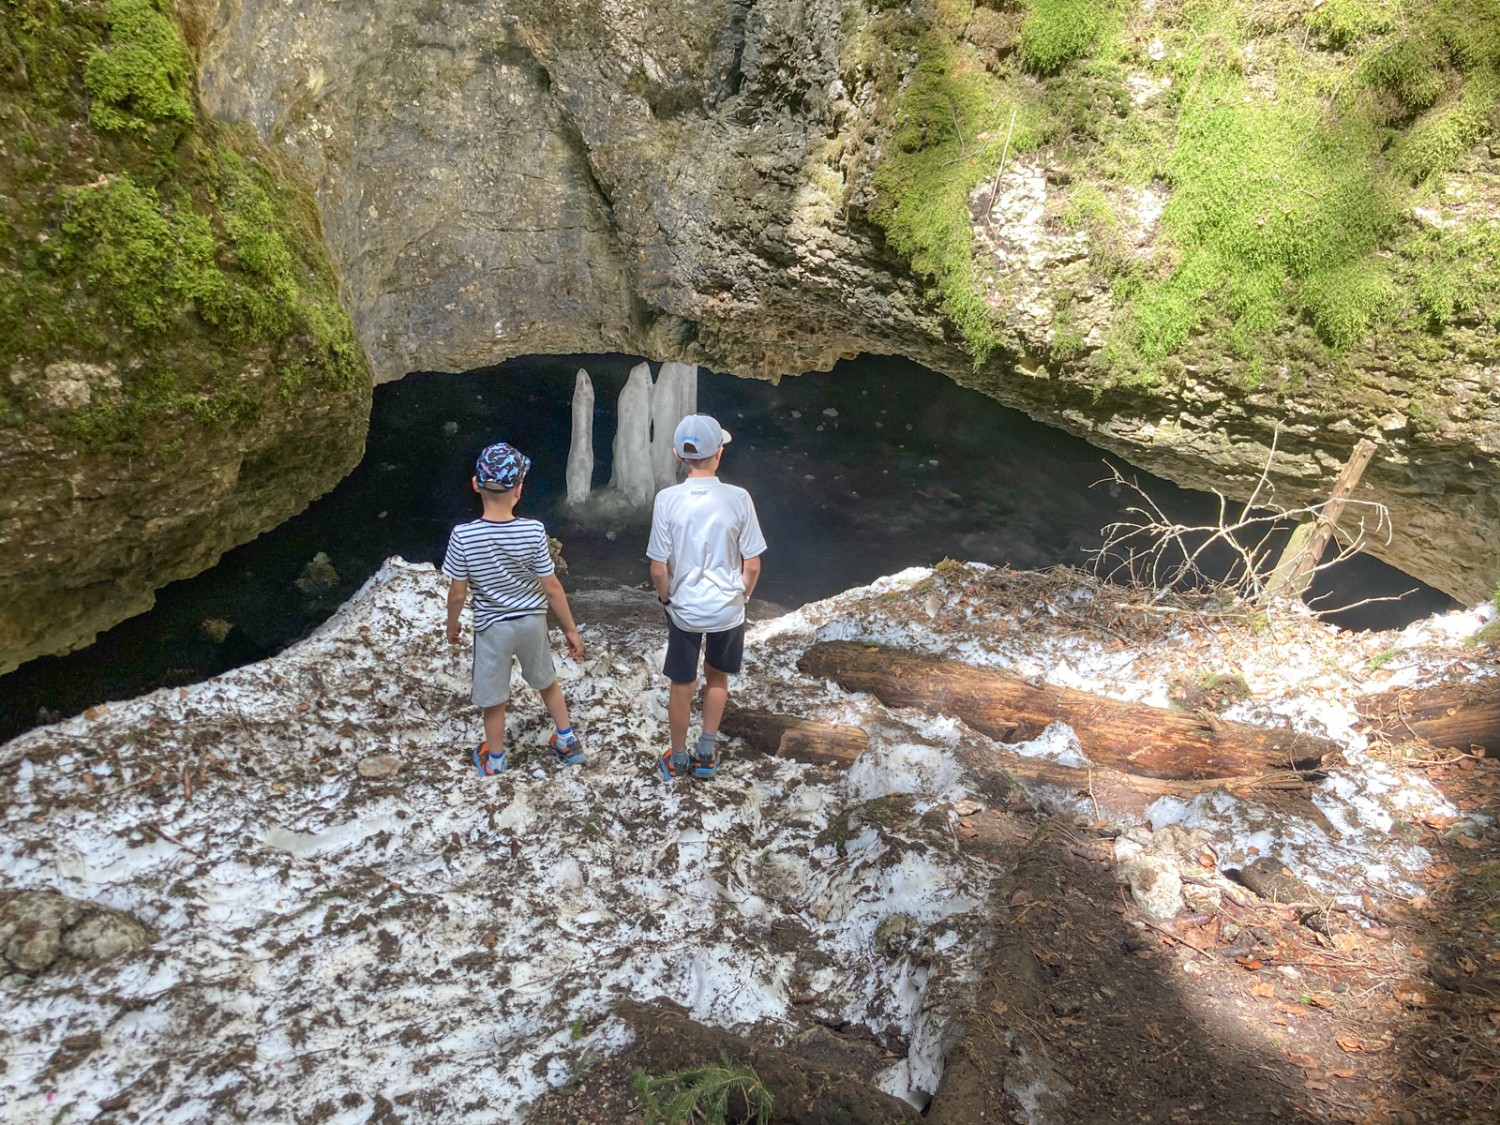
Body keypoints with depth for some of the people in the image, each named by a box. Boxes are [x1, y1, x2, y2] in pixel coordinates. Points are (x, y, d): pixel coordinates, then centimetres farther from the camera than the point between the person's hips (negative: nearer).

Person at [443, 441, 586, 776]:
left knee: (493, 697, 18)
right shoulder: (533, 531, -20)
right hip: (532, 621, 2)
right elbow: (552, 588, -13)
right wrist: (571, 629, -1)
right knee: (547, 681, 27)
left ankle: (495, 759, 38)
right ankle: (567, 741, 39)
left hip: (491, 627, -1)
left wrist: (452, 625, 7)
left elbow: (458, 593, -13)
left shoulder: (463, 535, -23)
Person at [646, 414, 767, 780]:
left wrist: (666, 598, 8)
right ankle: (706, 754, 33)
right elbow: (752, 565, -10)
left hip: (684, 609, 0)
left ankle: (677, 760, 33)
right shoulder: (738, 499, -16)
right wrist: (742, 597, 9)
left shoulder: (667, 499, -16)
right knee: (717, 677, 24)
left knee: (681, 686, 17)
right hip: (727, 609, 0)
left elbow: (658, 569, -12)